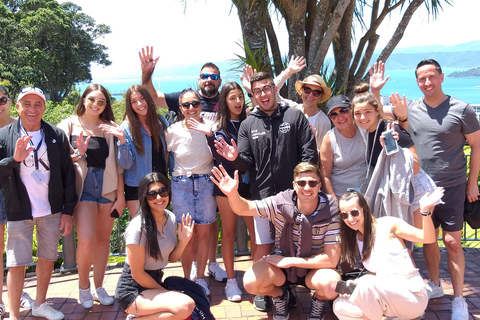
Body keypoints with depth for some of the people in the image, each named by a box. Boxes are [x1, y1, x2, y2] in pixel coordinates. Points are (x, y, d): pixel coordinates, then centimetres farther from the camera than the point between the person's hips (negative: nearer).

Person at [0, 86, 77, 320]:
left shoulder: (57, 136, -1)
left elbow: (68, 174, 0)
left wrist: (68, 210, -2)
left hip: (52, 210, 2)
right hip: (19, 211, -2)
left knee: (47, 259, 14)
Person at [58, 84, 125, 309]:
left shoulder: (109, 128, 7)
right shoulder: (70, 125, 2)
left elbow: (117, 164, 6)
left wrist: (120, 195, 3)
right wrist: (77, 155, -21)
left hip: (107, 188, 3)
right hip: (82, 187, -3)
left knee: (103, 239, 9)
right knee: (87, 240, -14)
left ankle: (98, 288, 25)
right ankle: (83, 286, 12)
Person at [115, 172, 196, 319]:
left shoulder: (170, 218, 0)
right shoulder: (138, 228, -22)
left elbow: (172, 258, 7)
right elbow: (137, 274, -17)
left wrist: (183, 241, -12)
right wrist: (165, 292, -7)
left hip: (154, 281, 8)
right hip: (133, 291, -8)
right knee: (186, 306, -27)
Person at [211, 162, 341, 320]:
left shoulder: (329, 212, -21)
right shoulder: (281, 203, -17)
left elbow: (332, 260, -20)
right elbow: (243, 208, -13)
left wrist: (290, 261, -21)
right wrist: (232, 194, -37)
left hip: (315, 267, -1)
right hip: (282, 263, 2)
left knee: (332, 286, -33)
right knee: (250, 282, -25)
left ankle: (319, 300, 6)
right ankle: (279, 296, 11)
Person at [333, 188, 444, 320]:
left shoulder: (387, 224, -8)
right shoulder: (356, 239, 10)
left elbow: (428, 238, -14)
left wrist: (425, 211, -29)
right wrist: (356, 283, -2)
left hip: (412, 295, -7)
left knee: (366, 283, -33)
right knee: (339, 305, -6)